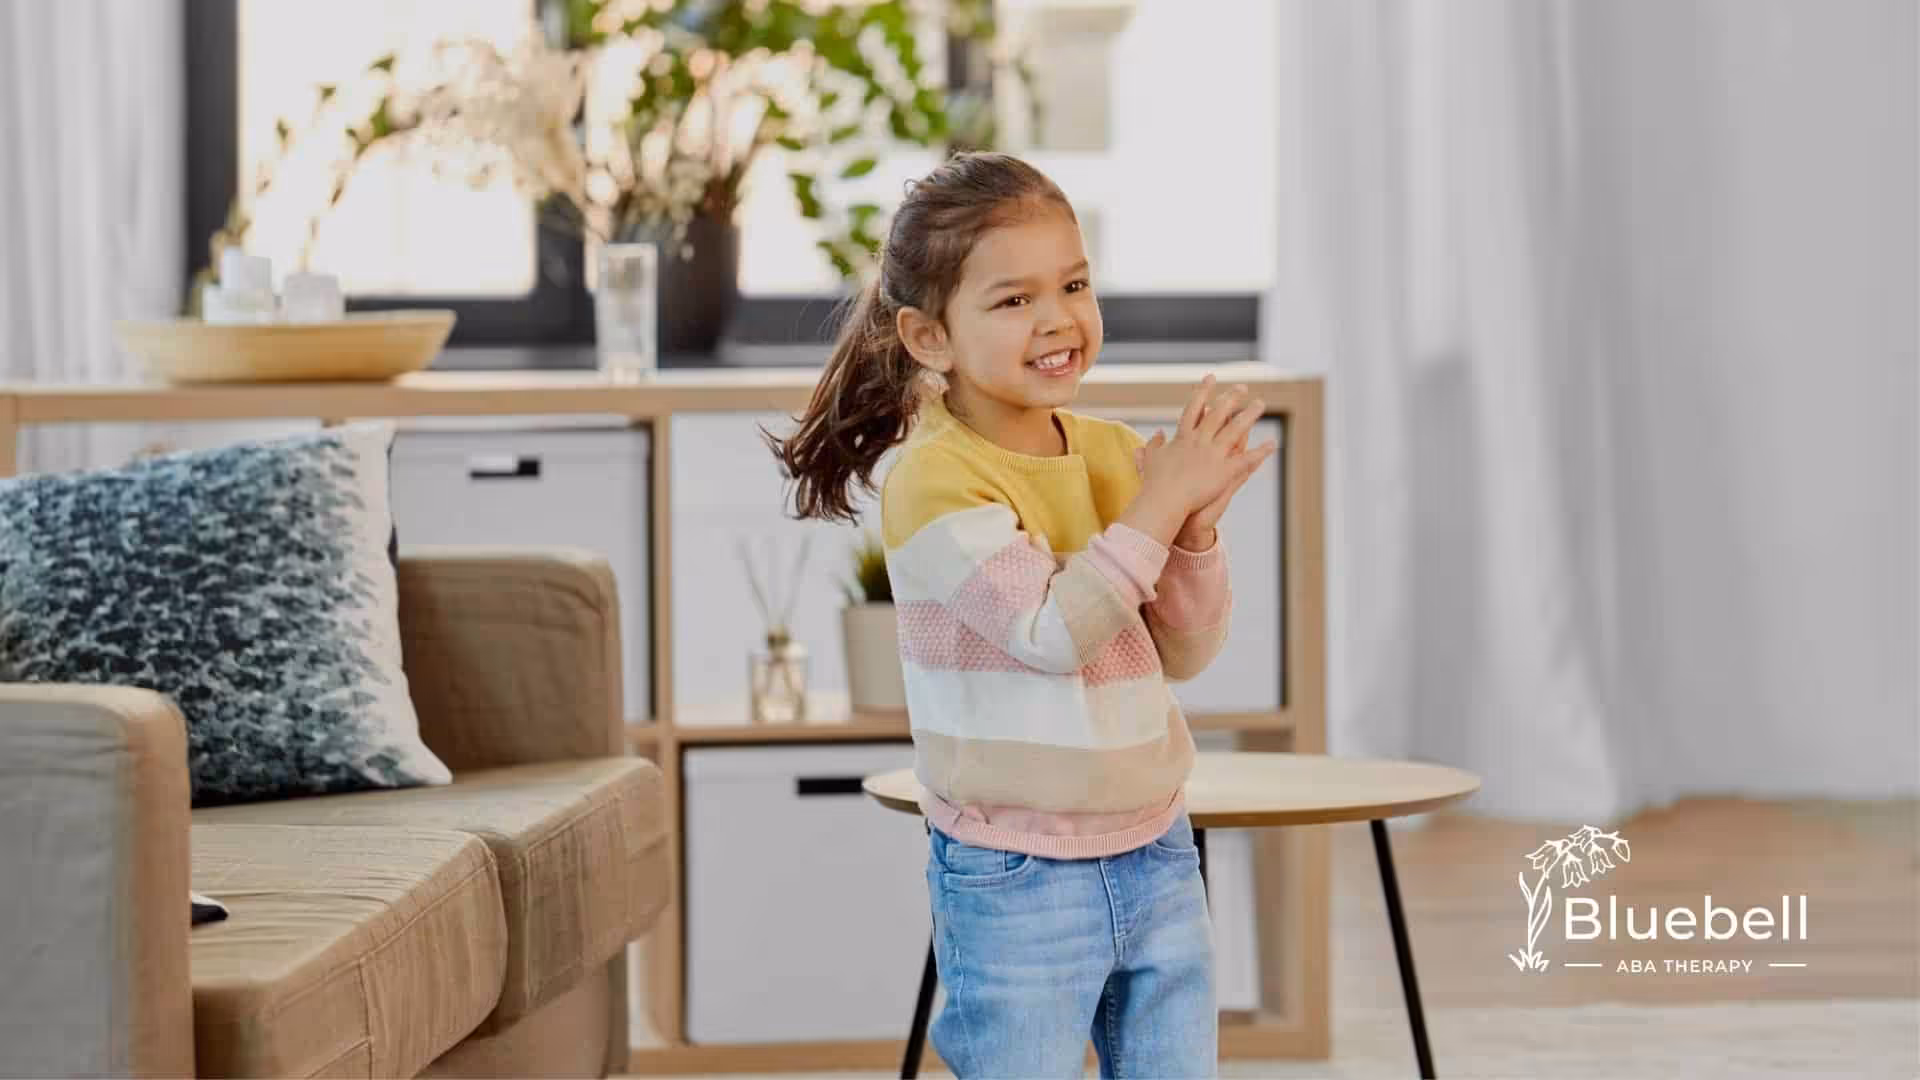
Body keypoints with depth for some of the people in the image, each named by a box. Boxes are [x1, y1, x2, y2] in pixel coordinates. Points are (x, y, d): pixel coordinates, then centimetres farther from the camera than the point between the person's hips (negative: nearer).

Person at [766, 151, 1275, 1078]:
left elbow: (1186, 653, 7)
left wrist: (1197, 525, -10)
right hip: (1015, 883, -6)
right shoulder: (932, 477, -15)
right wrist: (1162, 501, -20)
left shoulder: (1113, 452, 5)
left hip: (1156, 857, 6)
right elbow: (1051, 632, -24)